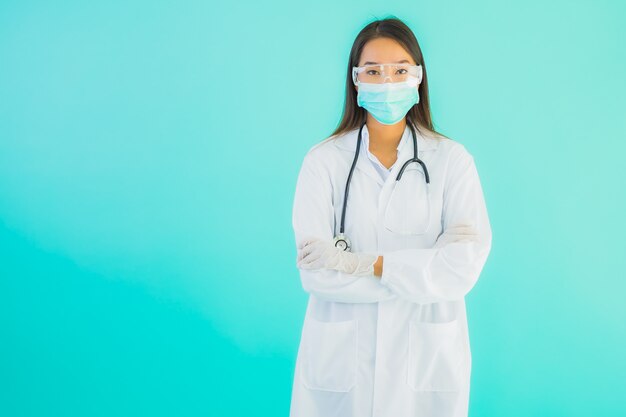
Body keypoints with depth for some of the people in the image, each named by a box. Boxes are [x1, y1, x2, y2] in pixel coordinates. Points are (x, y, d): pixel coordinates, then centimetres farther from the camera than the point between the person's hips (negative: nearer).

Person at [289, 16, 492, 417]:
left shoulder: (452, 159, -4)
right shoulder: (324, 160, -5)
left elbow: (464, 267, -13)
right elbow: (314, 273, -14)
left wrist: (365, 264, -19)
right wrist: (425, 272, -15)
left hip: (428, 359, 1)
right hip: (342, 361, 0)